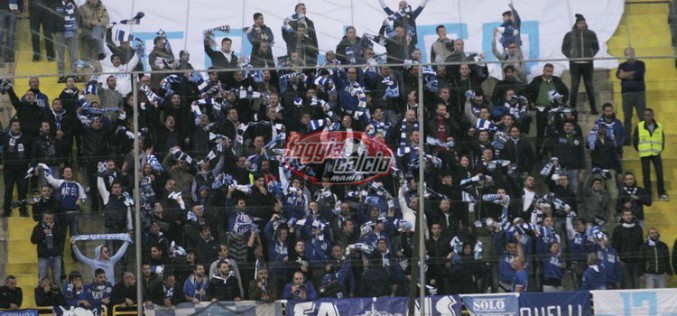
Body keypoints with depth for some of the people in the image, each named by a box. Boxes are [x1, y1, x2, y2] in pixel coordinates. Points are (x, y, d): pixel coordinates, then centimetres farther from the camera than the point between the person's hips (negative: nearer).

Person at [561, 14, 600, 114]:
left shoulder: (591, 34, 5)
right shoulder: (570, 35, 1)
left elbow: (596, 47, 16)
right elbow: (564, 48, 8)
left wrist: (591, 56, 2)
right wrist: (571, 56, -4)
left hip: (587, 64, 1)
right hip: (575, 64, -1)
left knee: (589, 86, 5)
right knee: (574, 87, -1)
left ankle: (593, 108, 8)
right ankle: (572, 108, 3)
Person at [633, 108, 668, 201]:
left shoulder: (659, 126, 2)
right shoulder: (639, 126, -3)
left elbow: (662, 139, 14)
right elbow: (634, 140, 5)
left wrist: (661, 149, 8)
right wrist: (639, 149, 5)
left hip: (656, 154, 1)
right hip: (644, 155, -1)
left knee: (659, 173, -2)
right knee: (646, 175, 1)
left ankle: (662, 194, 5)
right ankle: (648, 194, 8)